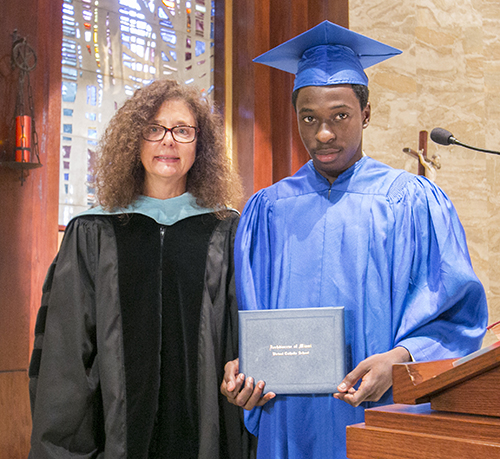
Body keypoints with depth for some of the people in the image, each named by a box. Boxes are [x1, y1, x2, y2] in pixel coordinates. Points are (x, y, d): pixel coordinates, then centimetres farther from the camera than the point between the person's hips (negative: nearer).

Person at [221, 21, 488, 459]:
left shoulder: (413, 203, -3)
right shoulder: (267, 211, 6)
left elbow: (456, 313, -5)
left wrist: (398, 358, -20)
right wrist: (242, 365, -8)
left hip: (384, 418, -2)